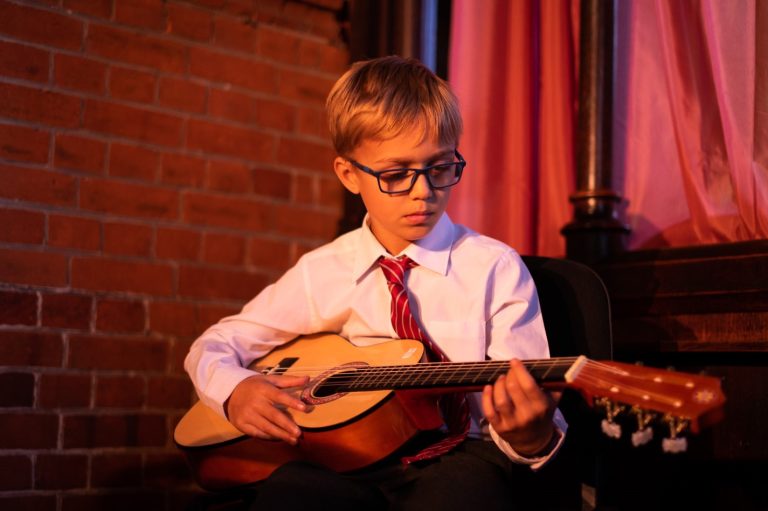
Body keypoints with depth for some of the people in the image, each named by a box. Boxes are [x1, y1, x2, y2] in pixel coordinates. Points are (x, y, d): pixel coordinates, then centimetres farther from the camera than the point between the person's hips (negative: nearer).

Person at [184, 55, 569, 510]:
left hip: (457, 458, -2)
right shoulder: (321, 272, 9)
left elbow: (528, 403, -2)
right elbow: (212, 346, 17)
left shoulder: (494, 267, 1)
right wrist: (235, 390, -7)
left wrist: (530, 437, -27)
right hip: (347, 455, 2)